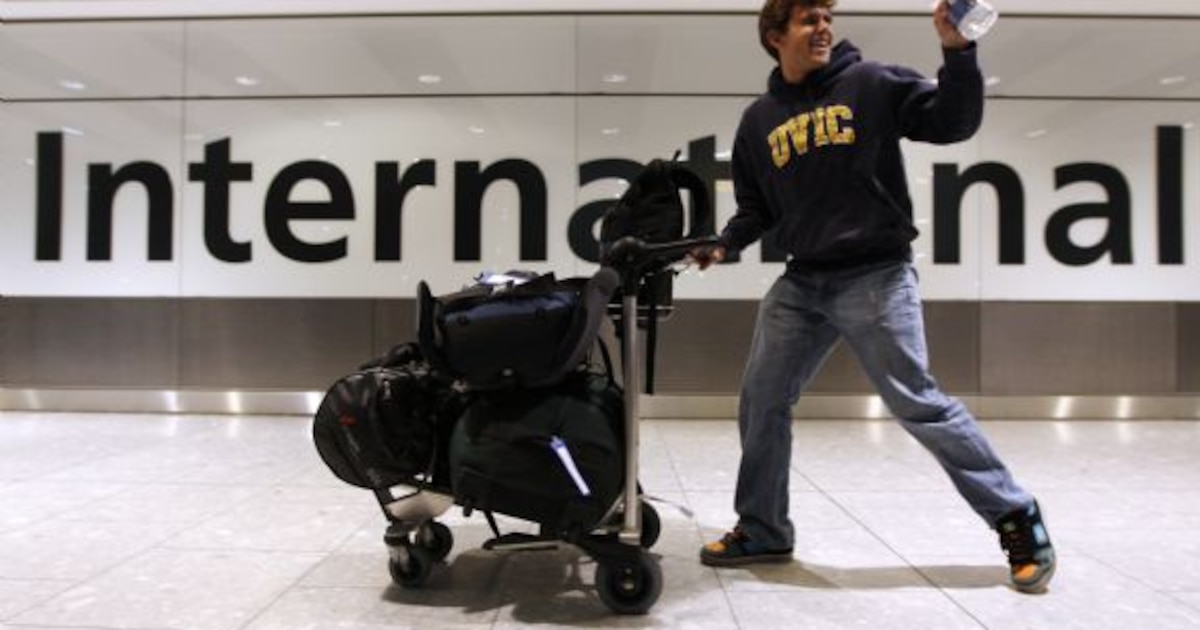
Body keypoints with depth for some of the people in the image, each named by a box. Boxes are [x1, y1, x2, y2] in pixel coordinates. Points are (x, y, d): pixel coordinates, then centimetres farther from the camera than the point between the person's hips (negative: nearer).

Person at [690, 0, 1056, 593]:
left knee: (918, 403, -7)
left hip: (876, 275, -5)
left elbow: (953, 123, -5)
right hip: (801, 282, 5)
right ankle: (762, 532, 23)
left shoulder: (871, 83, 0)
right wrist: (724, 243, 4)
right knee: (761, 402, 6)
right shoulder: (759, 120, 12)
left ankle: (1018, 519, 14)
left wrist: (957, 51, -18)